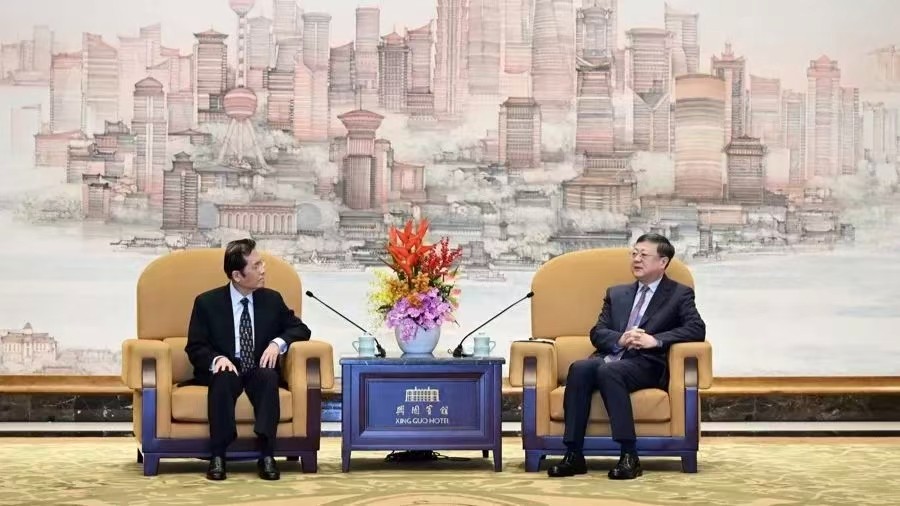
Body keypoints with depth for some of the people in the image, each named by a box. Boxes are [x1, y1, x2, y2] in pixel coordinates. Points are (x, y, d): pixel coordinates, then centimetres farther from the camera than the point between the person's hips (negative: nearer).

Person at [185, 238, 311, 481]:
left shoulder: (272, 299, 7)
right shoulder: (207, 302, 0)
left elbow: (300, 329, 11)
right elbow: (195, 347, -1)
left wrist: (278, 342, -11)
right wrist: (216, 359, -24)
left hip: (259, 371, 2)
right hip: (226, 370, -2)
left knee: (268, 376, -34)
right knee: (224, 377, -37)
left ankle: (266, 455, -39)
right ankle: (218, 456, -37)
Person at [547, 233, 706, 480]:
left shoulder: (679, 294, 12)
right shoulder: (616, 294, 25)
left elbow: (697, 329, -4)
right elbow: (597, 333, 15)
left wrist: (655, 340, -16)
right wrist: (620, 339, -8)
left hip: (646, 364, -4)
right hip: (611, 357, 4)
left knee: (608, 370, -36)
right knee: (579, 368, -30)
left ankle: (629, 456, -39)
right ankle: (574, 455, -33)